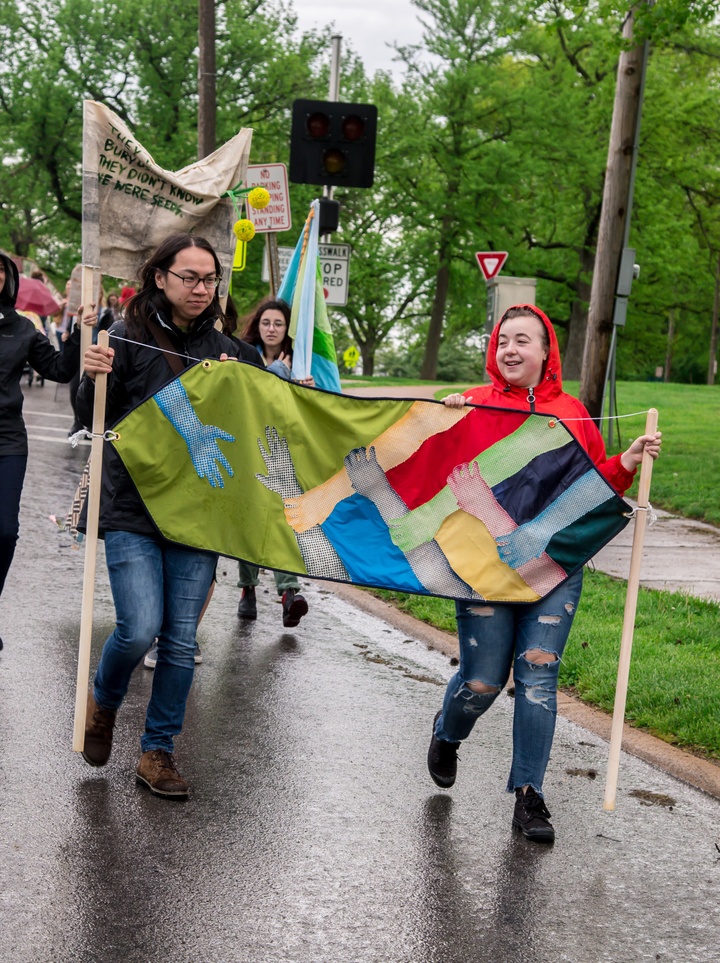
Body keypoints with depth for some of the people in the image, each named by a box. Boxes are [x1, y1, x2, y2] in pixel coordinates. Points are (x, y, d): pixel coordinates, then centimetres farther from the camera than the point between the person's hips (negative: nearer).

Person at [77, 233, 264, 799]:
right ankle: (103, 701, 21)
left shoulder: (227, 351, 8)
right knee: (140, 630, -12)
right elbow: (93, 421, -2)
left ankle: (158, 753, 18)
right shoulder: (128, 338, -2)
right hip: (132, 512, -3)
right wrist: (94, 379, -22)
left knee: (181, 641, 4)